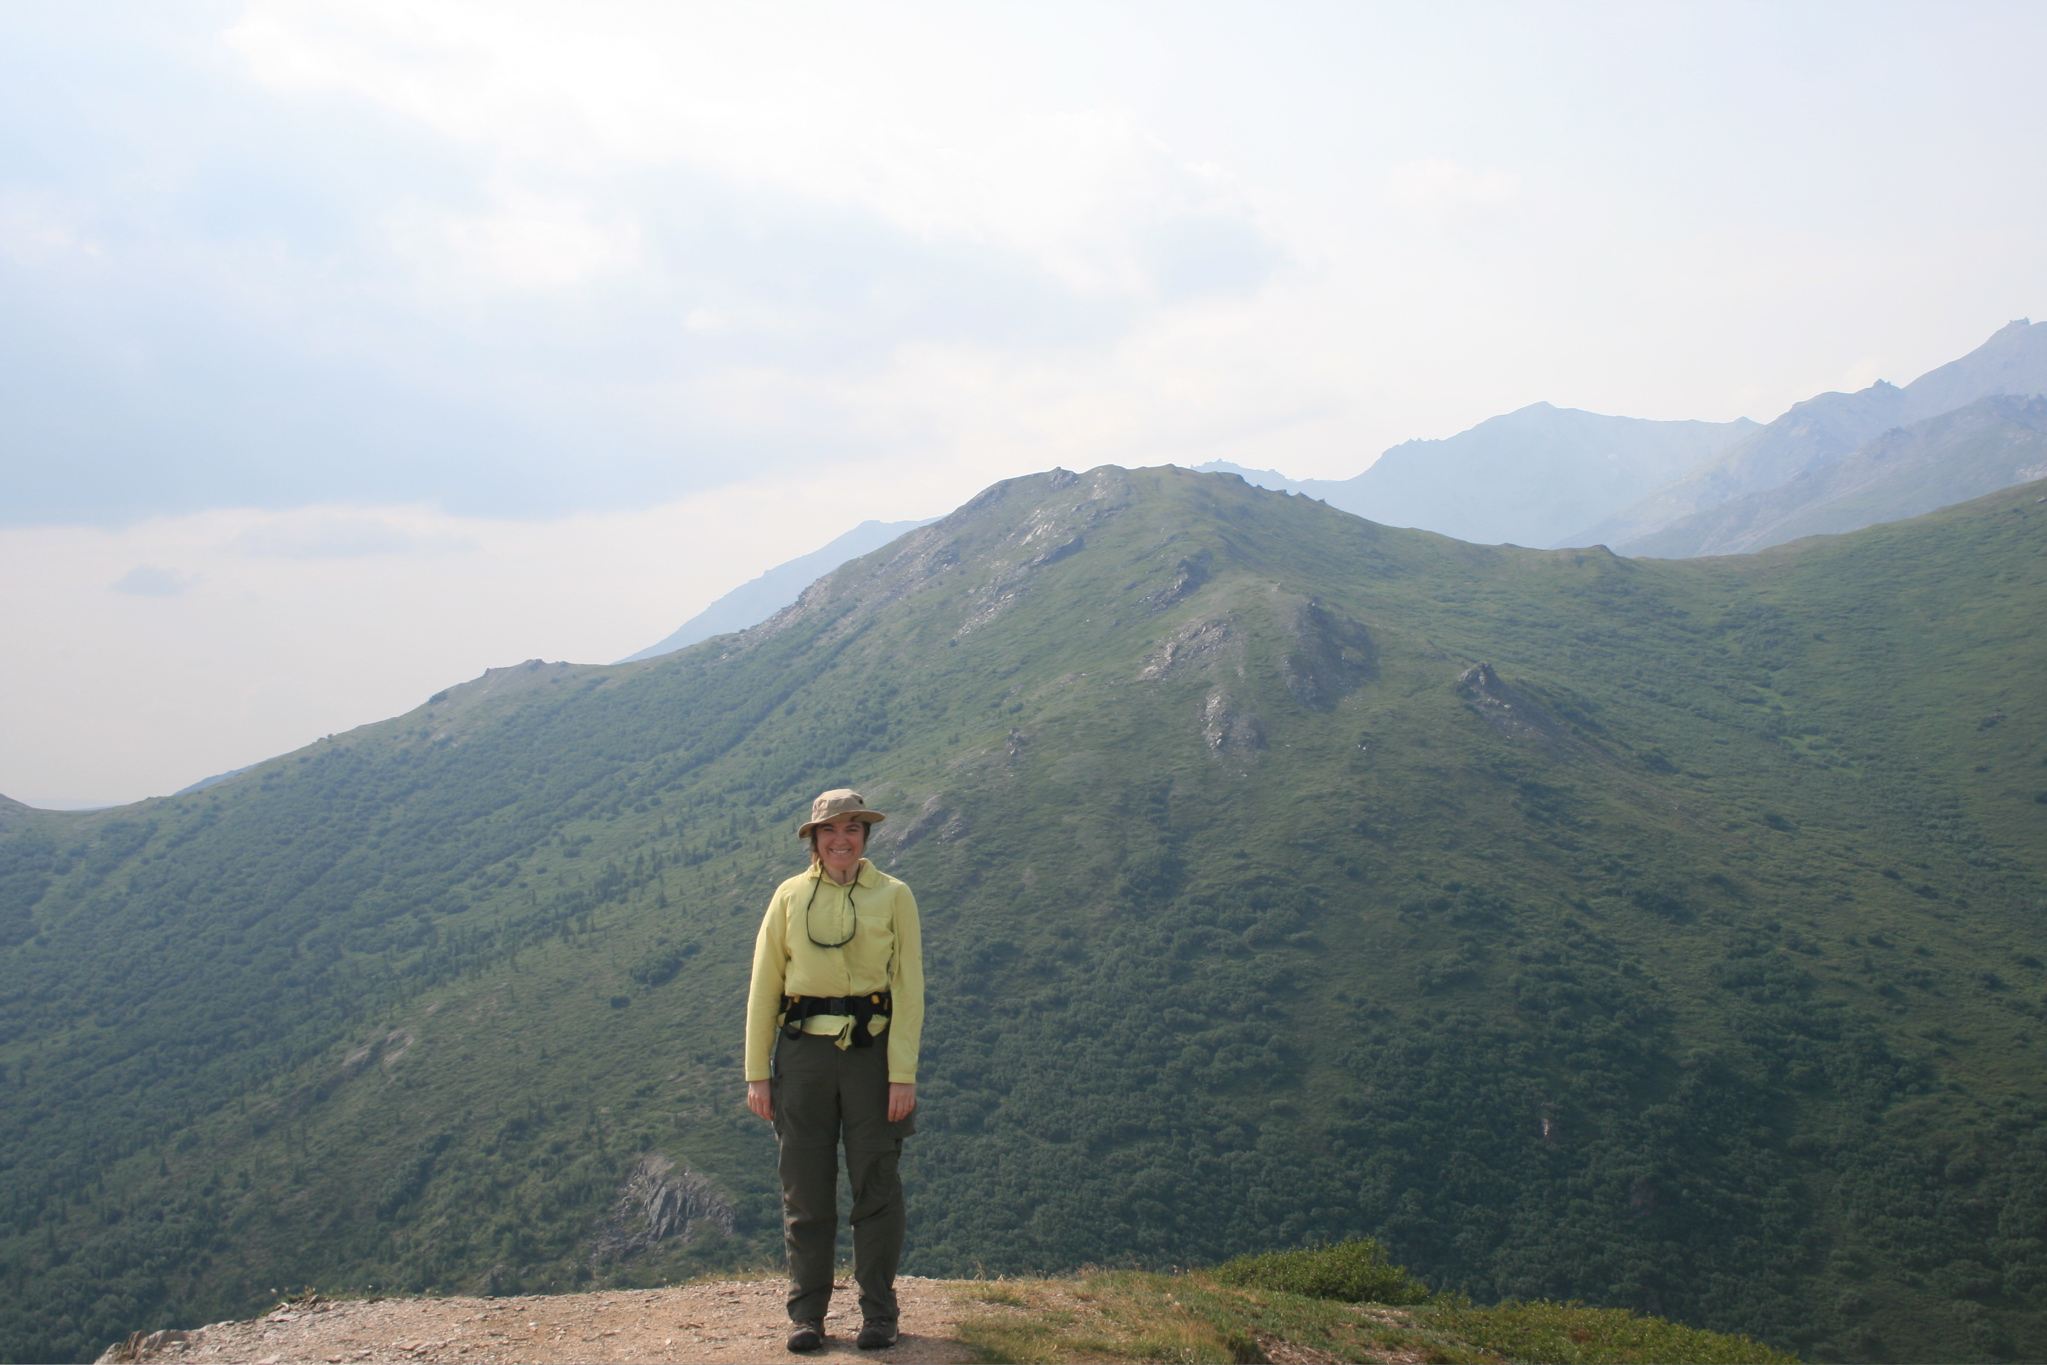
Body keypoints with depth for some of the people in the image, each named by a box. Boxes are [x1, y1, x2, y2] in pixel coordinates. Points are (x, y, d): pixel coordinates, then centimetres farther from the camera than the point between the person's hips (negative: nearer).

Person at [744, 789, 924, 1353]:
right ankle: (807, 1313, 15)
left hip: (871, 1050, -1)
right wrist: (757, 1072, 1)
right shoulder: (790, 896, 5)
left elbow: (909, 987, -1)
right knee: (805, 1186, 4)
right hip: (802, 1051, 1)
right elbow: (764, 985, 6)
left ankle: (878, 1313, 12)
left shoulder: (893, 896, 2)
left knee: (876, 1185, 1)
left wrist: (904, 1073, -8)